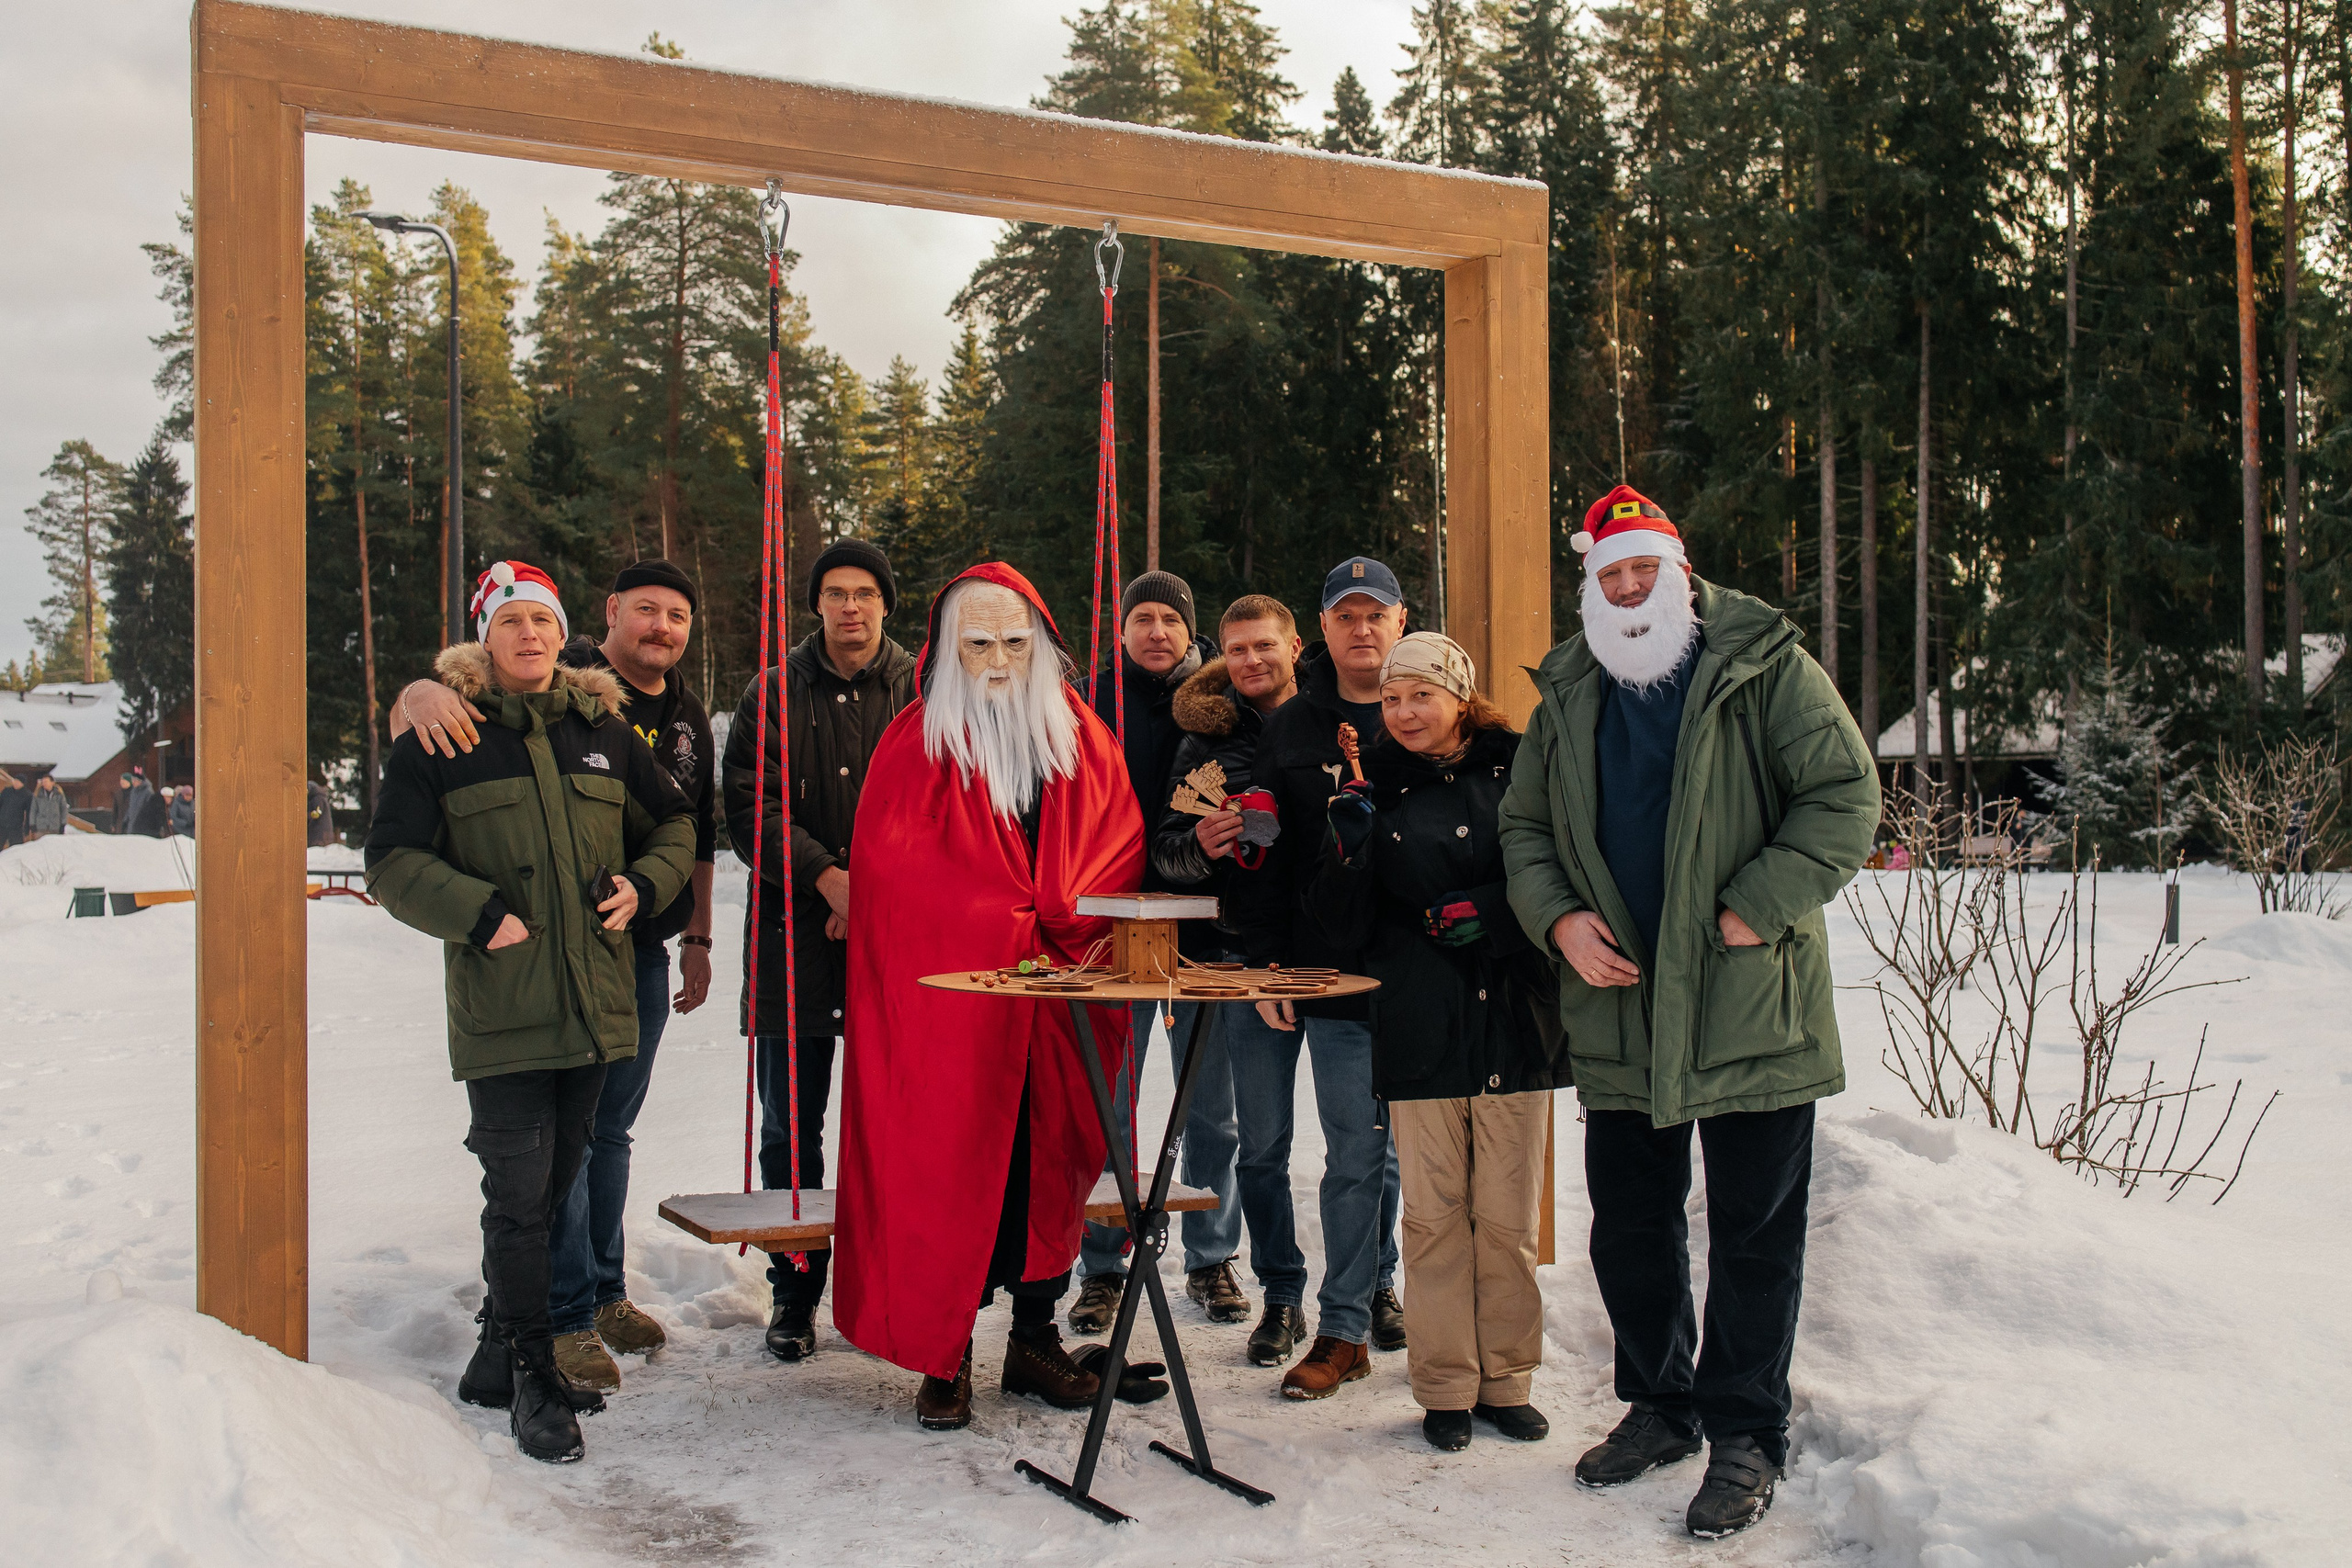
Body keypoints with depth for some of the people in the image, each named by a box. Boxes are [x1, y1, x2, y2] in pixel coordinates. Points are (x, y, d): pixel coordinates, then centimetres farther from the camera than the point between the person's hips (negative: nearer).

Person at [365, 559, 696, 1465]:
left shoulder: (603, 730, 10)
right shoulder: (441, 737, -1)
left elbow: (673, 825, 20)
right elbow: (393, 862, -3)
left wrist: (643, 887, 1)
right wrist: (480, 915, -15)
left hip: (594, 1005, 5)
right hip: (500, 1009, -5)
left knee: (554, 1185, 13)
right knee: (519, 1194, -6)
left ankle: (499, 1360, 28)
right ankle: (531, 1375, 9)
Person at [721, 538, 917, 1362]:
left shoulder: (920, 692, 5)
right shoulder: (774, 696, 7)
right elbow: (749, 806, -1)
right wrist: (826, 877, -14)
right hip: (796, 932, 1)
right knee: (790, 1129, 6)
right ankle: (794, 1291, 18)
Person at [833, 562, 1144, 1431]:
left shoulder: (1081, 737, 11)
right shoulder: (918, 739, 0)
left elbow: (1120, 839, 9)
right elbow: (888, 855, -7)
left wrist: (1066, 916, -9)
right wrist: (999, 922, -14)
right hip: (948, 988, -3)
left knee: (1052, 1158, 7)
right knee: (948, 1166, -3)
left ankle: (1036, 1337, 19)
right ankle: (944, 1356, 8)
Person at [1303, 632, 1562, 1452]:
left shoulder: (1519, 771, 3)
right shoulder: (1376, 789, 7)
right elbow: (1344, 927, 3)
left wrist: (1495, 910, -12)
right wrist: (1351, 847, -14)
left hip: (1513, 1023, 0)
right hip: (1420, 1031, 1)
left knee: (1507, 1214, 5)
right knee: (1434, 1214, 4)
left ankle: (1505, 1378, 20)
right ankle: (1446, 1386, 16)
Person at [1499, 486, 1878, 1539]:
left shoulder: (1764, 665, -3)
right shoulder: (1568, 694, 11)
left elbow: (1845, 795, -8)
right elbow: (1524, 825, 16)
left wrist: (1753, 911, -15)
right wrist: (1558, 918, -3)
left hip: (1751, 1009, -4)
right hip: (1620, 1012, 5)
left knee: (1754, 1233, 4)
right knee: (1628, 1225, 13)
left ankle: (1744, 1436, 18)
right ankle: (1661, 1404, 32)